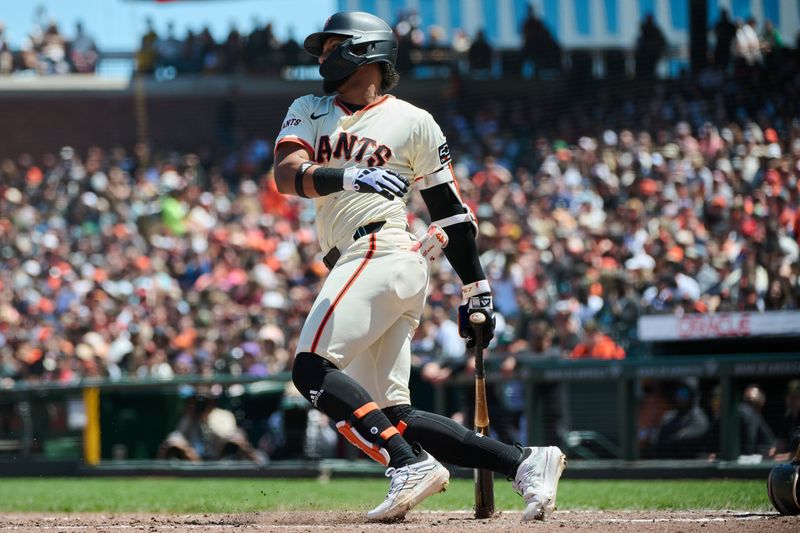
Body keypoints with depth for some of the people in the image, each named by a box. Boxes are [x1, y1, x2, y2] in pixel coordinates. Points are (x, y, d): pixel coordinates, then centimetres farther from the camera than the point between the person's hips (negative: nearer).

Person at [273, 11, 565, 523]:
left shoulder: (412, 122, 5)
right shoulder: (309, 111, 18)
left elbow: (451, 210, 9)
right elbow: (287, 174, -2)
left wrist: (477, 290, 8)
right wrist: (347, 176, -22)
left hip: (385, 251, -6)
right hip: (356, 267, 6)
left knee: (313, 369, -23)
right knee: (392, 415, -1)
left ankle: (412, 464, -27)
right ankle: (525, 462, -3)